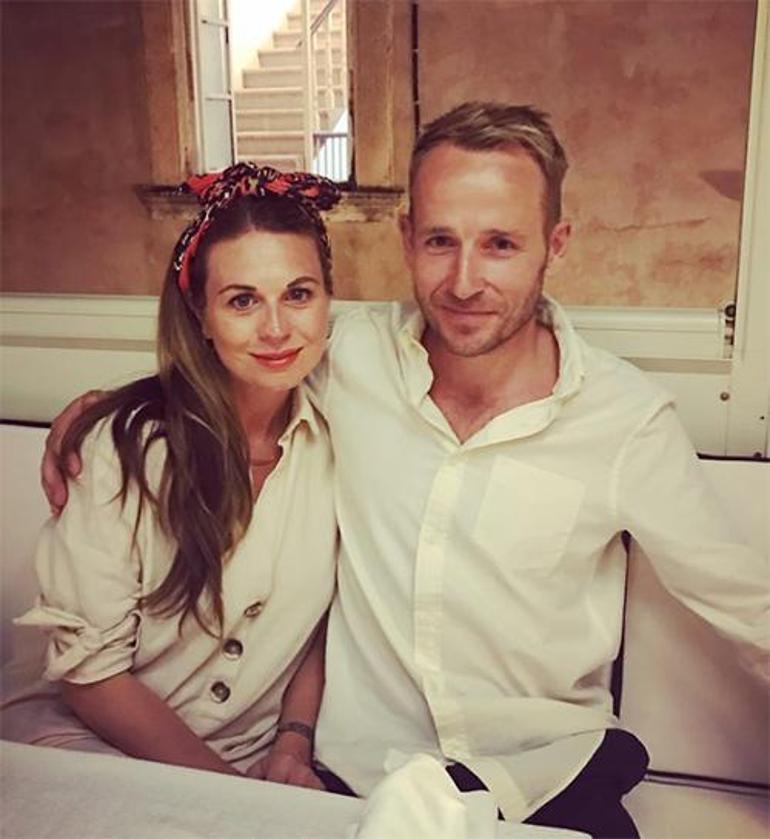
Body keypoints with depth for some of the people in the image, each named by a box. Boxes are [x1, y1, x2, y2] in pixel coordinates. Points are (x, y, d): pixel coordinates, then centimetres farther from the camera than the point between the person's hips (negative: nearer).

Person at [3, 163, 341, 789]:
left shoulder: (332, 433, -4)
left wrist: (294, 739, -5)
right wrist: (225, 787, -14)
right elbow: (89, 670, -11)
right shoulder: (125, 446, -16)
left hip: (263, 759, 2)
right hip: (98, 735, -2)